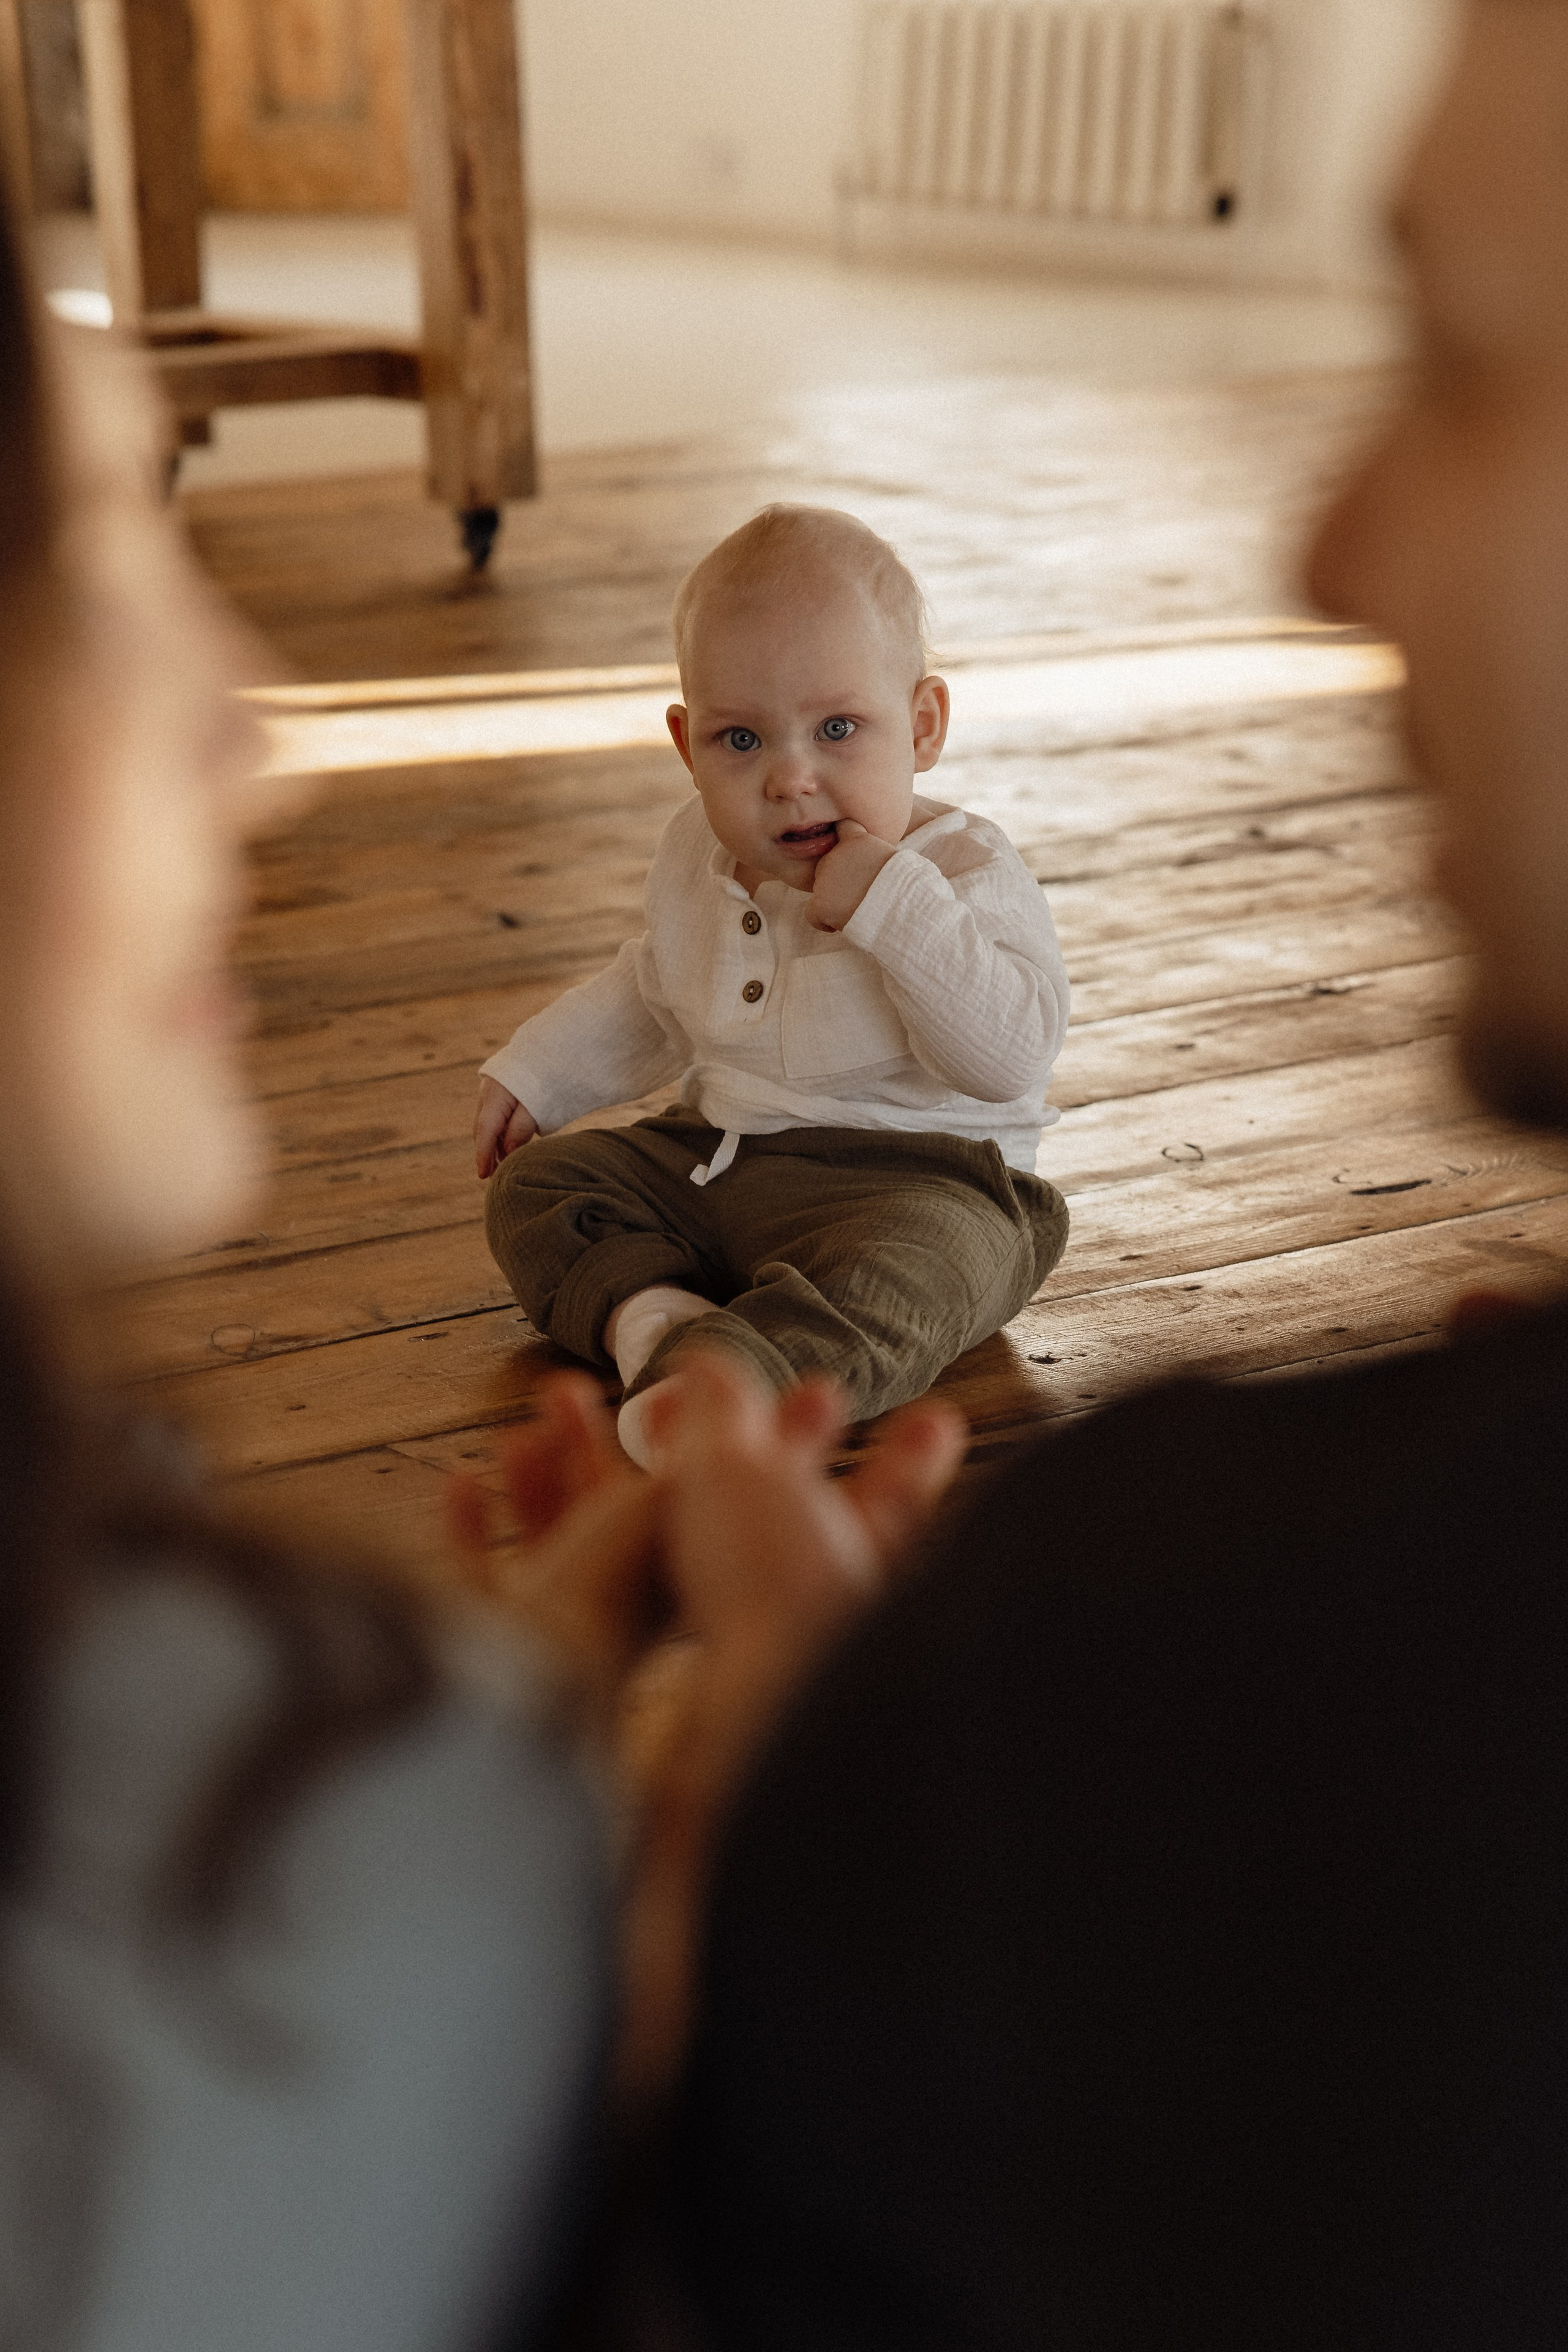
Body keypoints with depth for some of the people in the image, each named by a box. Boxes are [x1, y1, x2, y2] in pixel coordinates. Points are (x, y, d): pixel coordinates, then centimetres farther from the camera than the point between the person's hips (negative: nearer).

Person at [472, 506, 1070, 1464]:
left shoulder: (965, 876, -13)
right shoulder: (699, 859, 7)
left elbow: (1013, 1056, -28)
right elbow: (650, 995, 29)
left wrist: (888, 906, -32)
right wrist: (535, 1076, 25)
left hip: (916, 1177, -7)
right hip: (713, 1160, 7)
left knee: (907, 1265, -39)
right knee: (534, 1181, -3)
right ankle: (647, 1311, -29)